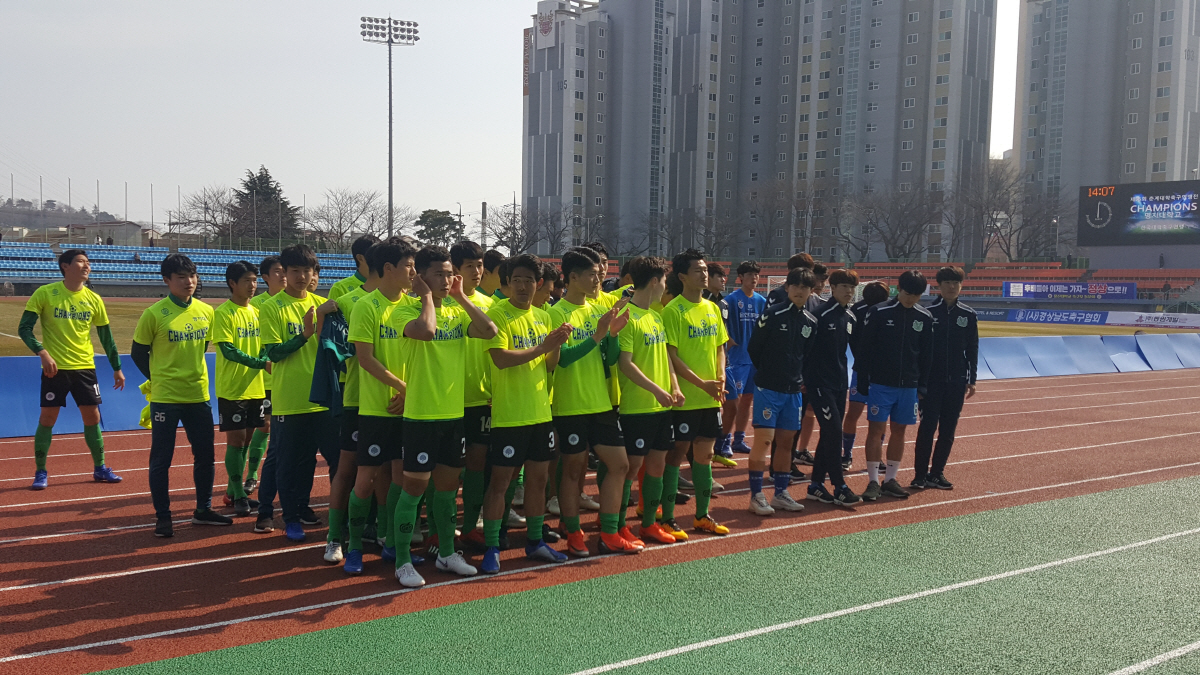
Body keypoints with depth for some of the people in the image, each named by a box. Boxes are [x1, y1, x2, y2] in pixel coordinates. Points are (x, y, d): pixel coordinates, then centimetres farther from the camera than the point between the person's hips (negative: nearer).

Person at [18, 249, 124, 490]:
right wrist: (42, 352, -22)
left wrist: (117, 368, 11)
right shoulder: (45, 293, -7)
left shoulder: (93, 299, 3)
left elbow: (106, 336, 11)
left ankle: (100, 468, 19)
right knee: (47, 418, 0)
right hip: (55, 368, -3)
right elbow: (24, 328, -7)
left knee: (92, 418, 6)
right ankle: (40, 472, 14)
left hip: (85, 367, 3)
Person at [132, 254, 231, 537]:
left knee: (205, 455, 11)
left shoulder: (206, 312, 3)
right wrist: (160, 378, 3)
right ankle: (162, 517, 14)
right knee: (161, 459, 2)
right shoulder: (154, 314, -9)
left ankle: (203, 510, 26)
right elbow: (138, 352, 0)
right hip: (165, 398, -4)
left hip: (199, 395, 5)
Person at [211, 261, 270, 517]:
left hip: (255, 388, 6)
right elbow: (228, 350, -17)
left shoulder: (256, 311, 10)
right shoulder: (223, 313, -9)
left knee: (246, 439, 11)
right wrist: (261, 363, -24)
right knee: (235, 440, -3)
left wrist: (264, 360, -8)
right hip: (232, 389, -6)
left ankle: (233, 490, 23)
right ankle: (238, 495, 7)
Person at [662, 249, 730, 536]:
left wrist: (720, 378, -2)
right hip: (685, 399, -7)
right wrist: (702, 383, -18)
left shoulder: (712, 308, 10)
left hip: (710, 398, 7)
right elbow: (671, 356, -15)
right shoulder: (673, 310, -11)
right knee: (677, 453, 0)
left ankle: (702, 515, 25)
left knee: (705, 453, 13)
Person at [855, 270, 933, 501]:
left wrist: (922, 385, 6)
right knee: (875, 430, -4)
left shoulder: (925, 318, 3)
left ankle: (890, 480, 19)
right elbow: (865, 348, -4)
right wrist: (863, 382, -6)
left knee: (899, 431, 9)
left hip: (908, 386, 4)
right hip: (880, 384, -3)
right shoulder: (879, 312, -8)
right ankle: (873, 481, 4)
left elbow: (926, 355, 9)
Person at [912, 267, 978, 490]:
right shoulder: (928, 313, -3)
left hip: (957, 382, 3)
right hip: (931, 380, -3)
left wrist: (971, 380, 6)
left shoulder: (969, 315, 6)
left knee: (948, 430, 6)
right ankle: (921, 474, 3)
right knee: (927, 427, -5)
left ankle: (937, 473, 16)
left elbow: (972, 350, 10)